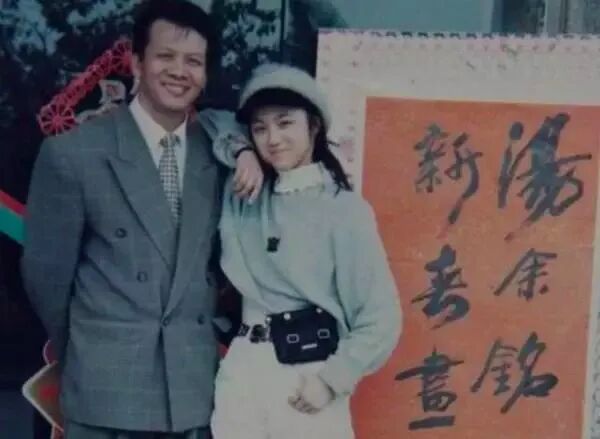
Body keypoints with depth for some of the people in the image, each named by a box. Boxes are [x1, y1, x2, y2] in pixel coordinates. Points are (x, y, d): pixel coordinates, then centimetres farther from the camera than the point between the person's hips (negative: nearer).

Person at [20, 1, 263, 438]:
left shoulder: (215, 144, 4)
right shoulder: (72, 154, -7)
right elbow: (46, 273, 0)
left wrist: (247, 150, 0)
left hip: (195, 385, 4)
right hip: (106, 389, -3)